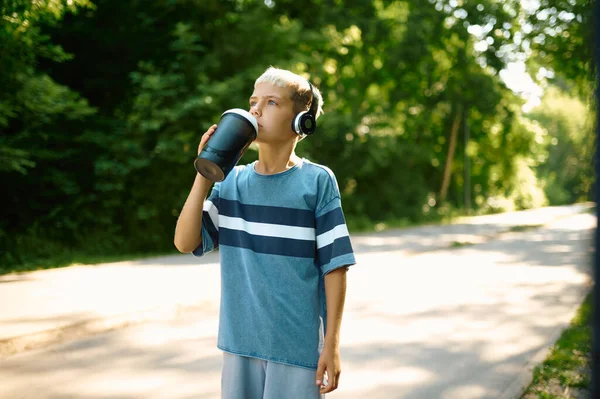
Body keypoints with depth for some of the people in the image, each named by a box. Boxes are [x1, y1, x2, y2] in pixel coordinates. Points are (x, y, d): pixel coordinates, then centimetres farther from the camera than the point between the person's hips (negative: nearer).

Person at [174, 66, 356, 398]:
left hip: (298, 346, -3)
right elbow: (185, 243, -3)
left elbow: (334, 266, -6)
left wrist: (332, 344, -7)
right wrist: (205, 174, -9)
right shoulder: (231, 182, 3)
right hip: (240, 343, 3)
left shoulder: (317, 181, -6)